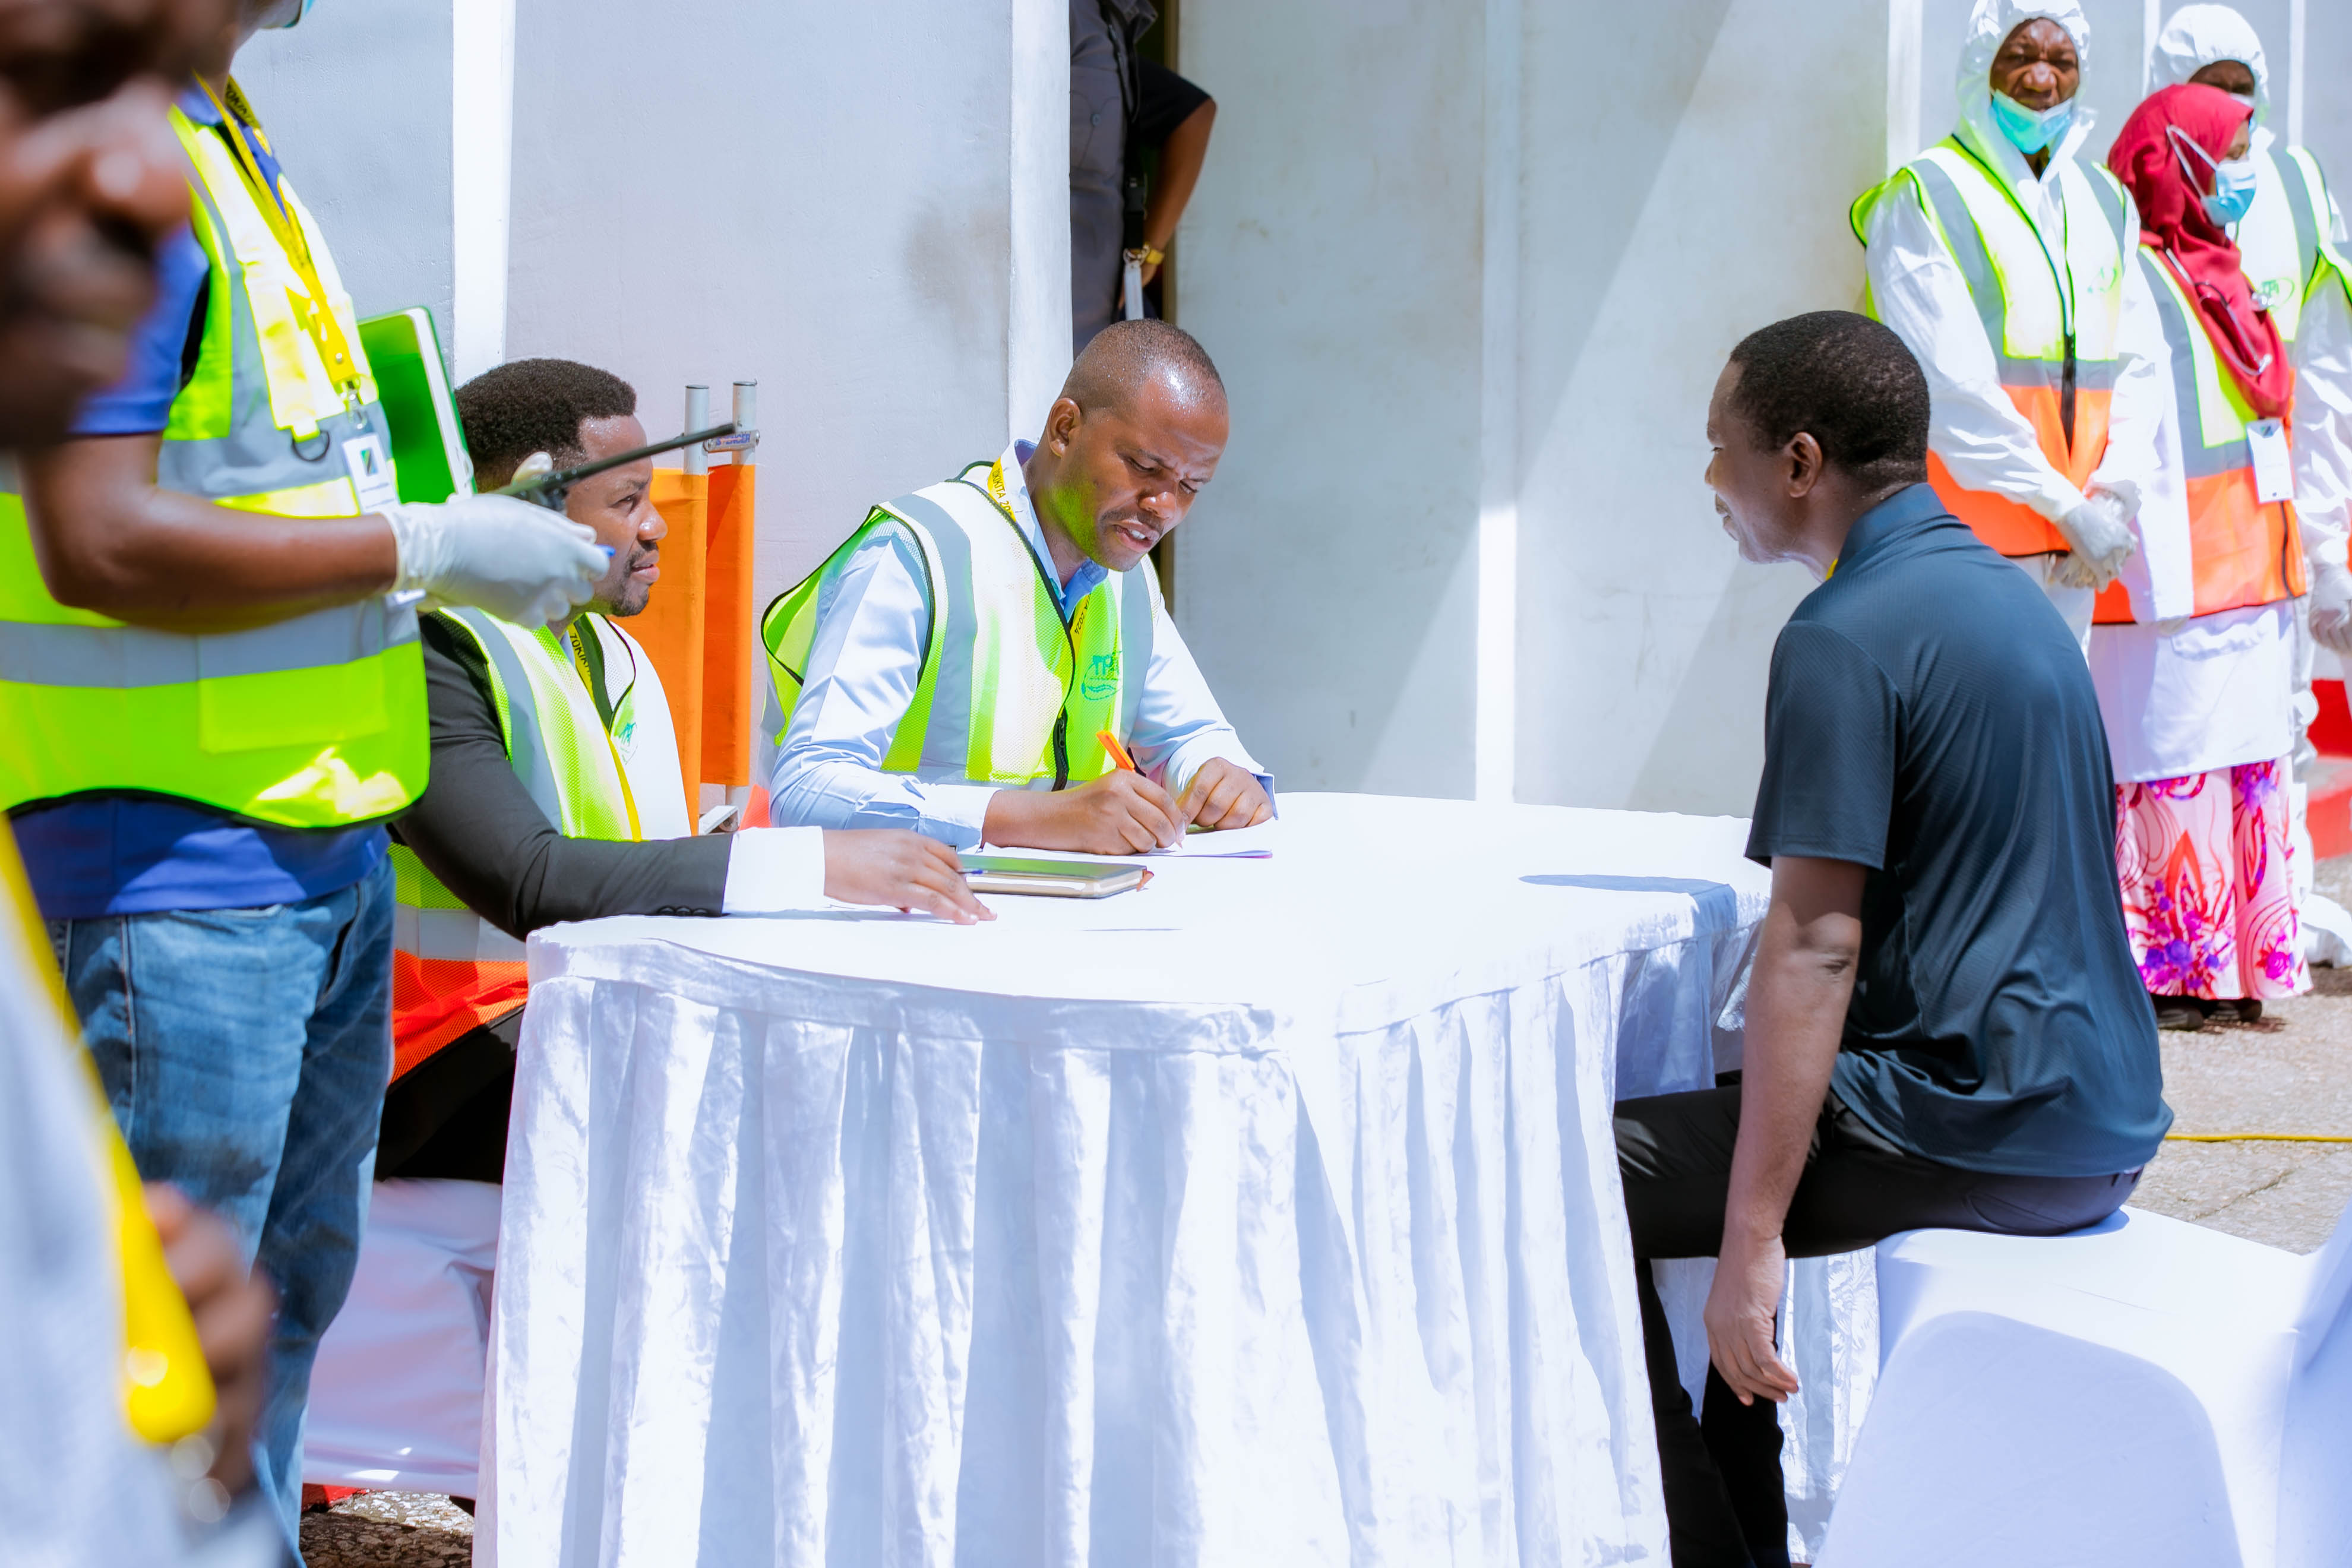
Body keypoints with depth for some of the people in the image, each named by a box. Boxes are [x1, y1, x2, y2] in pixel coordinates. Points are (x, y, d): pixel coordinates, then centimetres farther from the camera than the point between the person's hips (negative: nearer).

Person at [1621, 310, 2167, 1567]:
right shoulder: (2007, 593, 13)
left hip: (1973, 1132, -10)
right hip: (2103, 1121, 10)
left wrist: (1750, 1244, -20)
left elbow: (1812, 952, -21)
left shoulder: (1843, 639, -15)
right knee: (1737, 1109, 30)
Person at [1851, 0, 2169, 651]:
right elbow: (1949, 383, -12)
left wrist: (2114, 494, -6)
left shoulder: (2106, 203, 17)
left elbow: (2139, 363, 11)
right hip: (1964, 540, -6)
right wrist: (2064, 505, -15)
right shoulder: (1922, 199, -3)